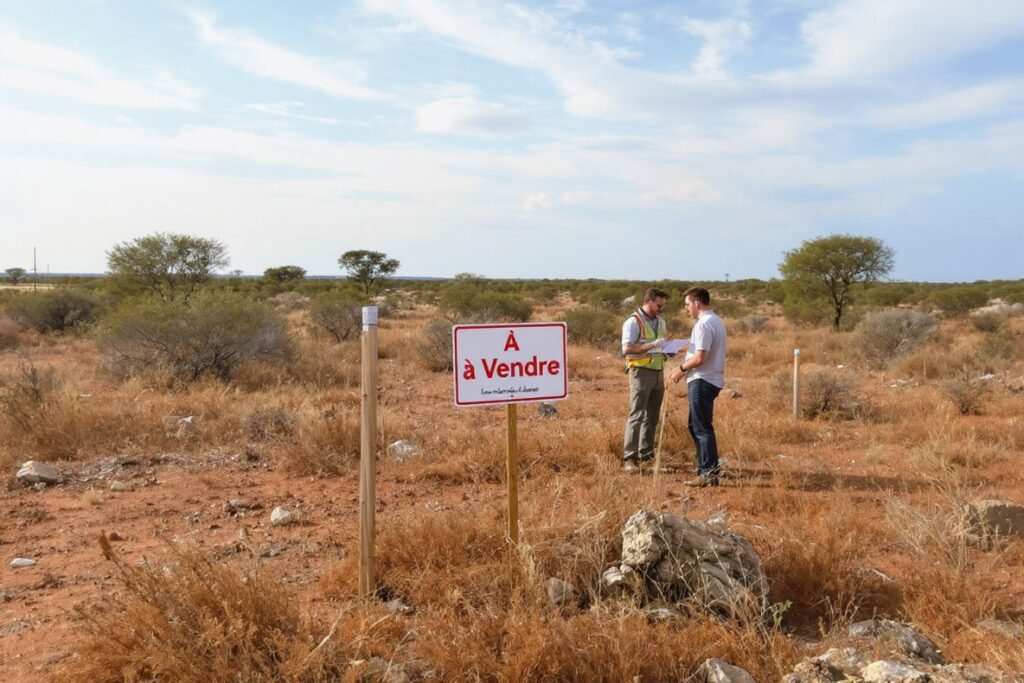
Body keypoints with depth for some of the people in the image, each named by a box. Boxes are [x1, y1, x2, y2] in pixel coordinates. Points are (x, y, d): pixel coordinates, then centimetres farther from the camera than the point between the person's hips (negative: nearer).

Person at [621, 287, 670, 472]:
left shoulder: (660, 321, 14)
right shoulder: (633, 321, -10)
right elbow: (626, 349, -18)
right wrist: (652, 345, -25)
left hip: (658, 372, 8)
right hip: (641, 372, -8)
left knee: (652, 416, 11)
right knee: (637, 415, -9)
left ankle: (646, 454, 21)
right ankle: (629, 458, -8)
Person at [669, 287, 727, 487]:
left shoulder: (704, 324, -17)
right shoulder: (715, 321, 16)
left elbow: (700, 358, -23)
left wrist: (681, 368, -8)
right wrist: (685, 368, 15)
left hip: (702, 381, -10)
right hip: (710, 379, 10)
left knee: (702, 428, -6)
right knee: (697, 426, 17)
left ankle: (709, 473, -3)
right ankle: (705, 468, 22)